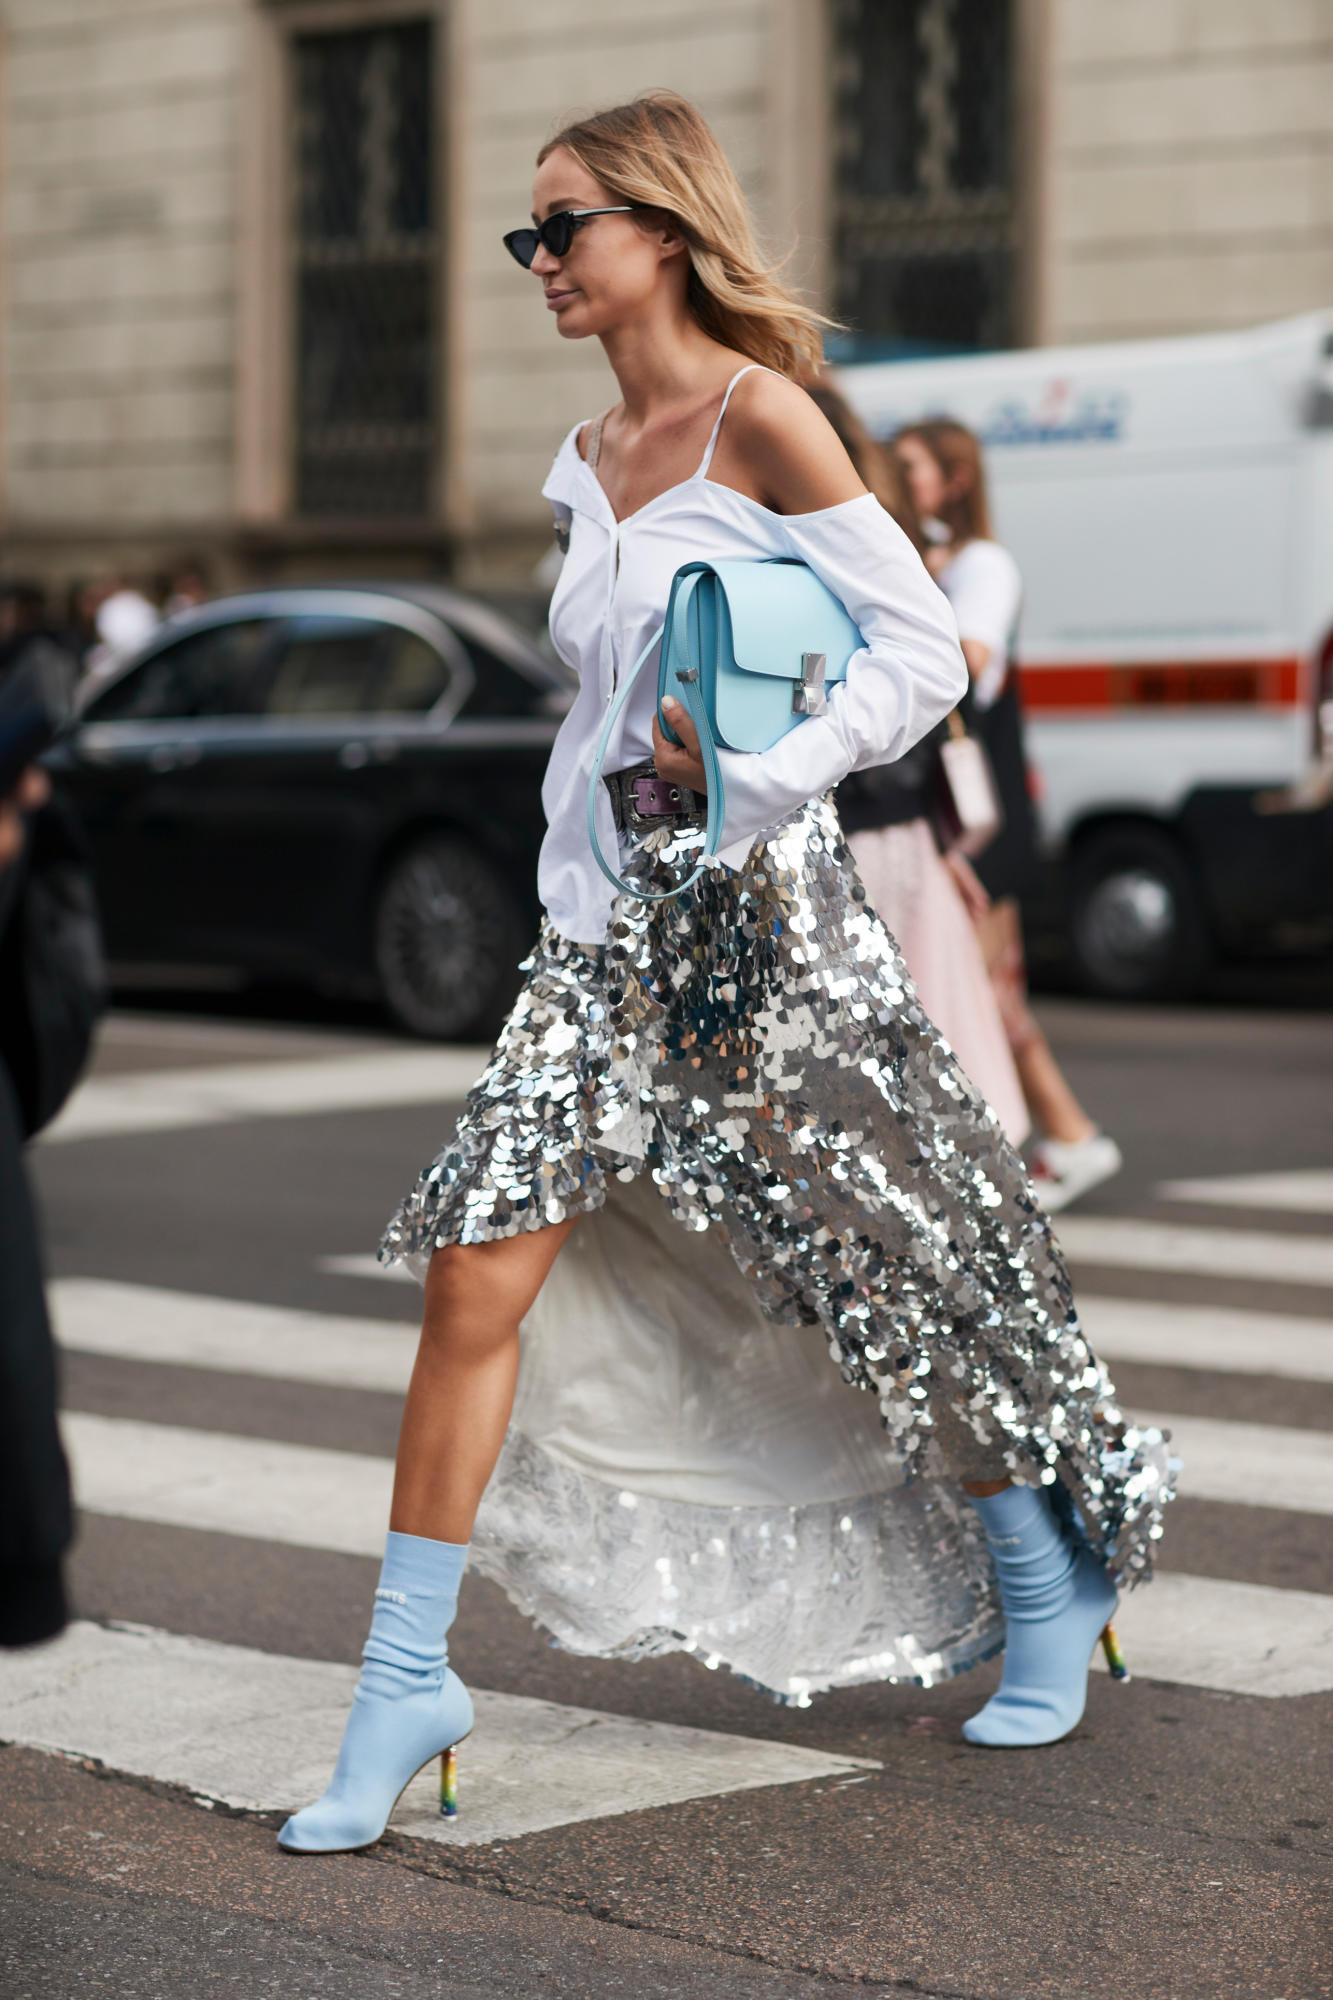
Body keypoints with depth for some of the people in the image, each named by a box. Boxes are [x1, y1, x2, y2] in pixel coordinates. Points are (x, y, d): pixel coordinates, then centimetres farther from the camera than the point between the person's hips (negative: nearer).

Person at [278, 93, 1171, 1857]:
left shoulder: (760, 418, -8)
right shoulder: (584, 468, 13)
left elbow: (922, 650, -10)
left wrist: (755, 758, -21)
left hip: (761, 915, -6)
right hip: (607, 930, 6)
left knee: (890, 1283, 6)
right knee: (476, 1278, -6)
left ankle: (1048, 1593, 29)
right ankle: (405, 1680, 1)